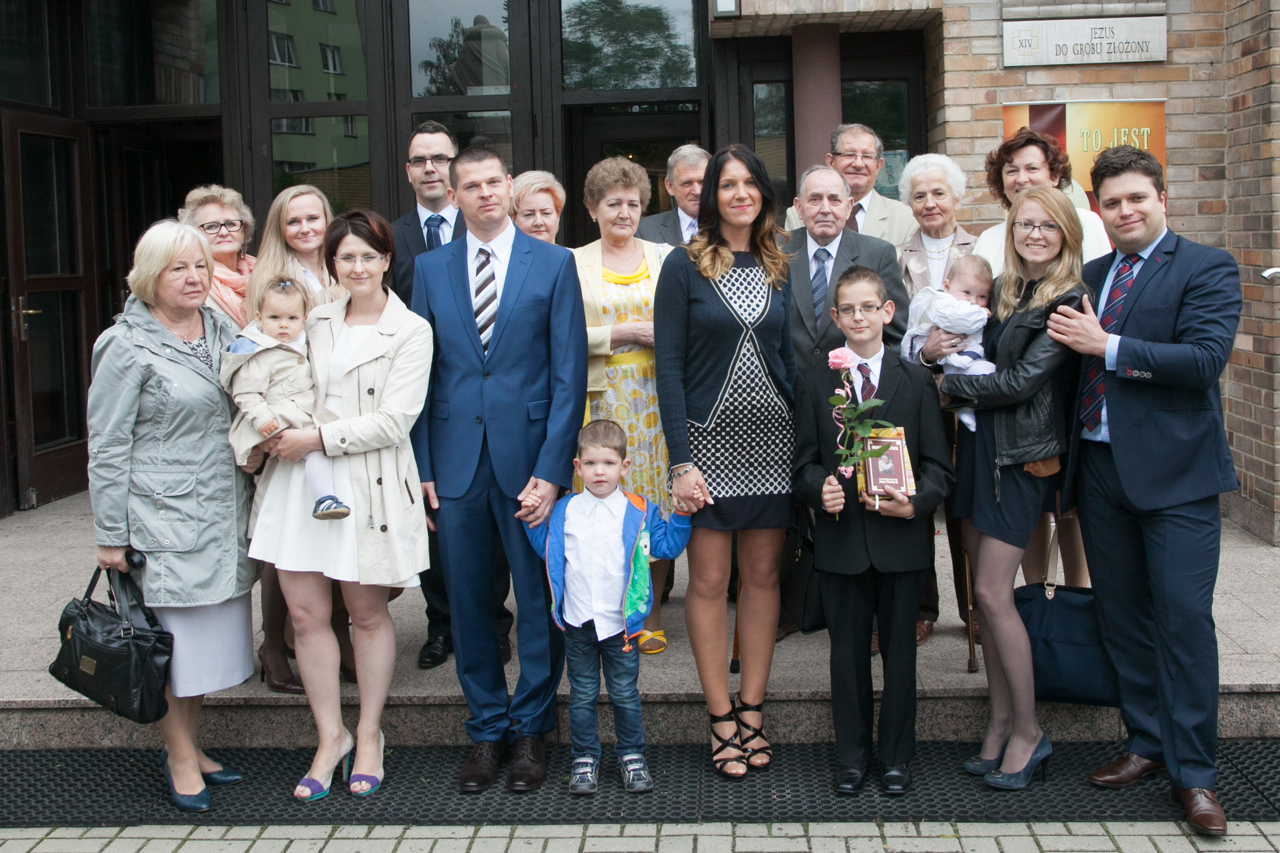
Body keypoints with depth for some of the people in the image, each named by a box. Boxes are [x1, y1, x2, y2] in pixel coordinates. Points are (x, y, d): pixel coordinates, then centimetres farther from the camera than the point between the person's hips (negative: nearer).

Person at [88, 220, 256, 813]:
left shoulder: (222, 329, 9)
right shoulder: (127, 347, -8)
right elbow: (107, 448, -8)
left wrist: (255, 443, 4)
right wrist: (110, 535, -9)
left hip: (223, 514, 6)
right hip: (165, 520, -6)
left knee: (212, 629, 12)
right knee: (174, 636, 1)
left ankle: (188, 747, 26)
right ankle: (180, 757, 16)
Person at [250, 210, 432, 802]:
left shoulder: (410, 332, -2)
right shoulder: (316, 322, 14)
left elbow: (394, 421, -10)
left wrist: (318, 439, -15)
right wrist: (278, 432, 0)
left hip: (366, 483, -4)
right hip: (301, 479, 4)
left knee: (367, 613, 6)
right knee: (305, 612, 3)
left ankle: (368, 735, 22)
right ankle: (330, 737, 17)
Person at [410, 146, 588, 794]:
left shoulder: (553, 263, 1)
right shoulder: (430, 268, 9)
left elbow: (569, 374, -3)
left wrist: (552, 469, -10)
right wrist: (422, 467, 0)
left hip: (529, 456, -2)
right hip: (455, 460, 2)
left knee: (539, 598, 5)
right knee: (467, 601, 9)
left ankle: (531, 729, 22)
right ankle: (487, 729, 24)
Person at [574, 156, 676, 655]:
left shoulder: (664, 258, 12)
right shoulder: (574, 263, 6)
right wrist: (625, 333, -9)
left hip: (657, 394, 2)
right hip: (603, 398, -1)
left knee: (659, 497, 0)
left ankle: (651, 609, 11)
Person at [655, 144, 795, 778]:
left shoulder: (777, 267, 10)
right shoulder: (685, 266, -3)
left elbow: (788, 354, 13)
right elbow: (668, 365, -7)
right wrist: (681, 461, -14)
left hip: (772, 436, 4)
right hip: (709, 439, -4)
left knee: (763, 575, 8)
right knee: (709, 580, 1)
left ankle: (751, 711, 19)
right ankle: (721, 720, 12)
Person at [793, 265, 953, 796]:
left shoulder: (917, 381, 4)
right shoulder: (815, 382, 5)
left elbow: (939, 464, 2)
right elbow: (804, 462, 5)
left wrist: (916, 501, -16)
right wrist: (820, 489, -16)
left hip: (902, 538, 0)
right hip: (841, 538, 0)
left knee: (900, 649, 8)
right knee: (847, 651, 9)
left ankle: (897, 757, 23)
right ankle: (851, 756, 22)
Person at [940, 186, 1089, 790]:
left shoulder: (1068, 301, -10)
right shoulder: (1006, 290, 12)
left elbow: (1022, 381, -16)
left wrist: (951, 383, -6)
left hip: (1020, 455, -7)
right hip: (978, 443, 7)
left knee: (992, 592, -8)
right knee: (983, 591, 9)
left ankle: (1028, 732, 7)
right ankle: (1001, 722, 20)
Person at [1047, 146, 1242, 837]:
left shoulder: (1207, 268, -4)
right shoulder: (1090, 276, 14)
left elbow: (1206, 358, -17)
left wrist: (1106, 345, -18)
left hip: (1173, 471, -6)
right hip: (1100, 469, 6)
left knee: (1184, 619, -4)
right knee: (1121, 616, 12)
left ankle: (1194, 773, 7)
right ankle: (1147, 743, 26)